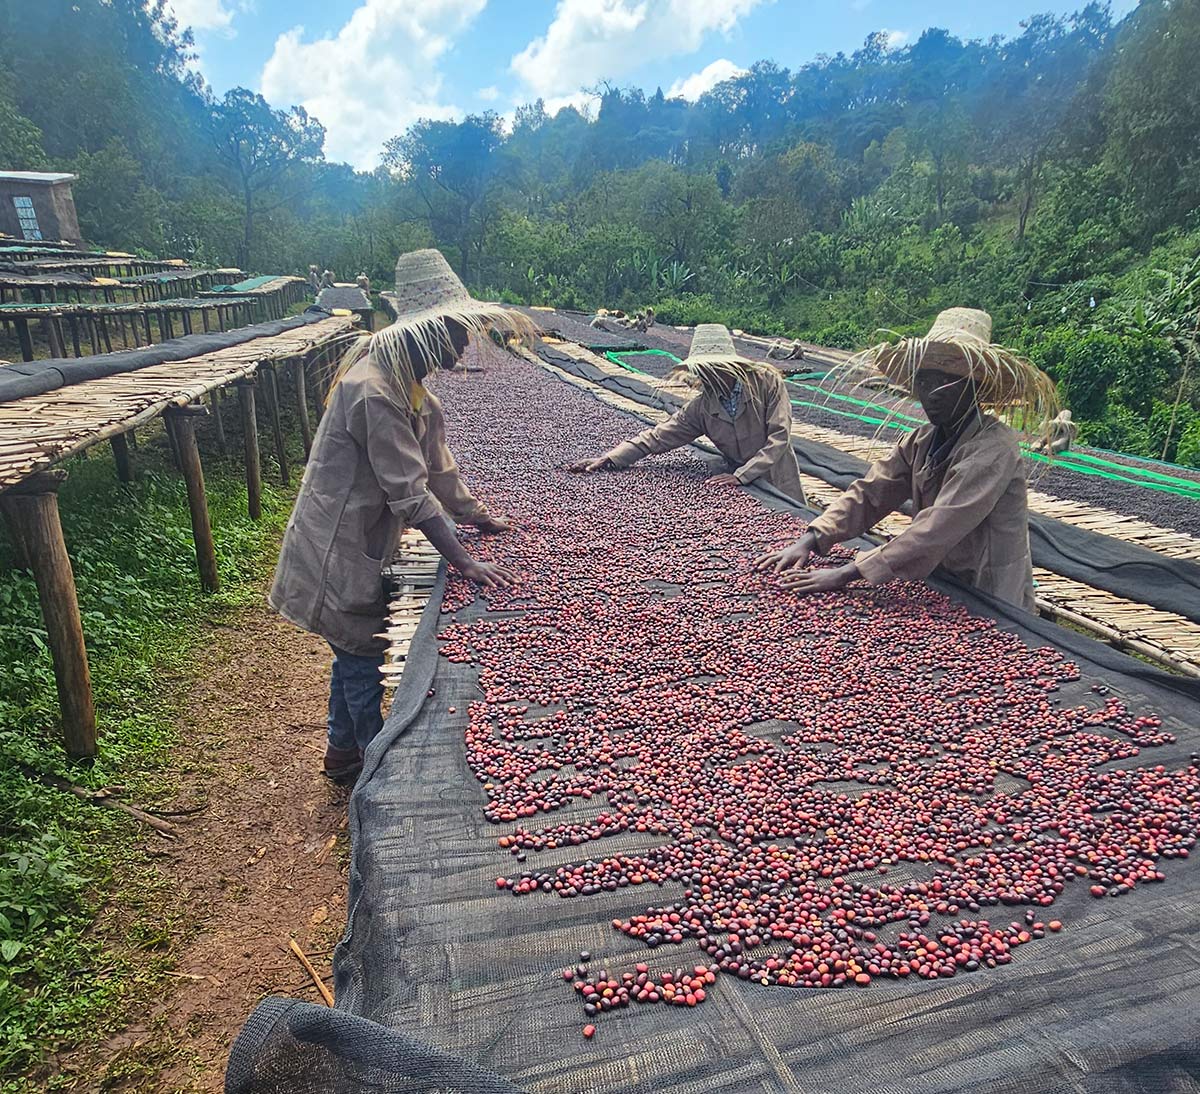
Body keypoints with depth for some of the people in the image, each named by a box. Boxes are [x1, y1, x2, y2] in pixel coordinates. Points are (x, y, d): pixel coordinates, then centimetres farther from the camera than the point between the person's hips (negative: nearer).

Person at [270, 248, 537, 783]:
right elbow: (411, 494, -31)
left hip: (361, 541, 10)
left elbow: (437, 462, 11)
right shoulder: (375, 392, -28)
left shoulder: (407, 380, 4)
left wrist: (478, 515, 11)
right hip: (339, 548, -10)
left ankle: (342, 749, 42)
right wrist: (467, 564, -29)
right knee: (364, 657, 6)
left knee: (355, 650, 22)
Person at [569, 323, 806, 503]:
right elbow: (657, 437, -6)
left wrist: (741, 475, -27)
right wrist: (609, 459, -16)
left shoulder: (767, 382, -13)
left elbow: (779, 437, -19)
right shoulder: (703, 406, -4)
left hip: (780, 489, -2)